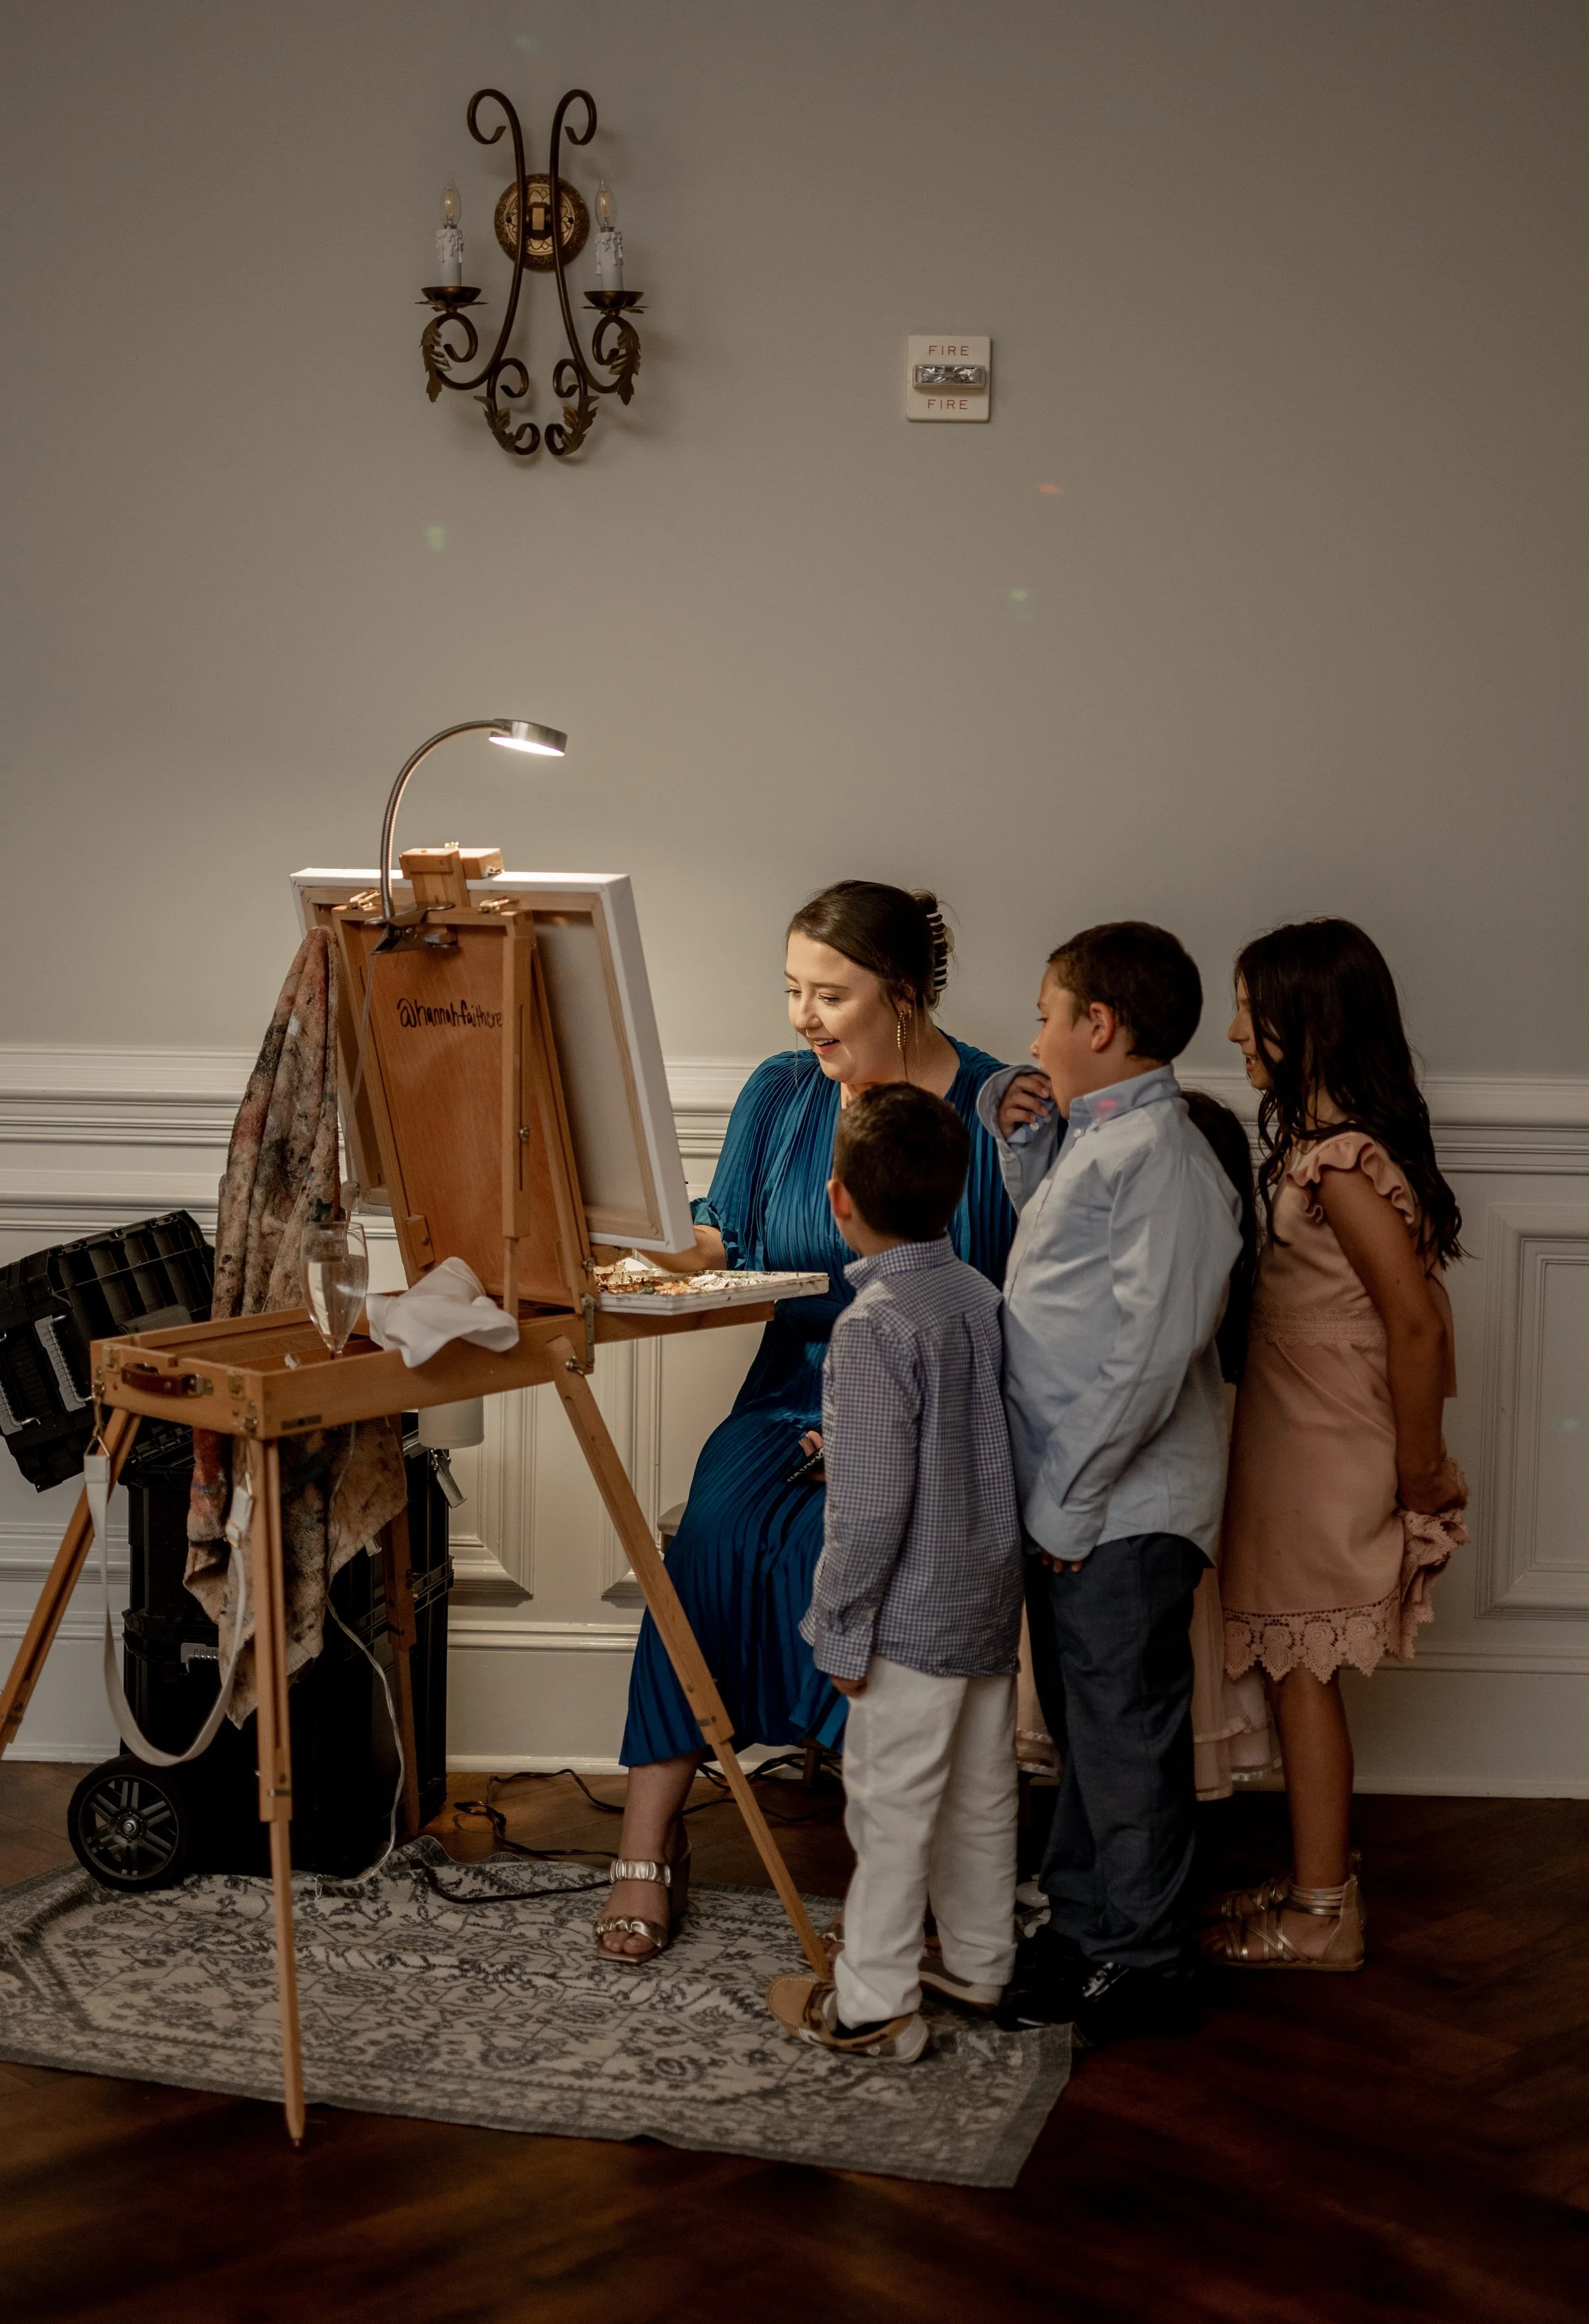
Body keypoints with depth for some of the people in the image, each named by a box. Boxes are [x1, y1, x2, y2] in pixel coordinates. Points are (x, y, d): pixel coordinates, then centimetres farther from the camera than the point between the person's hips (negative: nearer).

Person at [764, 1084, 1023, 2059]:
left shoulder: (874, 1326, -22)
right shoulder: (983, 1296, 2)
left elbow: (872, 1504, -23)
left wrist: (842, 1630, -14)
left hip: (915, 1614, -8)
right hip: (991, 1597, 8)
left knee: (892, 1804, 3)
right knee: (982, 1790, 19)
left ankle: (872, 2006, 14)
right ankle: (980, 1961, 34)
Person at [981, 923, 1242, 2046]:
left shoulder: (1160, 1156, -20)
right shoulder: (1093, 1141, 10)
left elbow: (1150, 1350, -26)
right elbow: (1058, 1243, 28)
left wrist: (1071, 1499, -22)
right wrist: (1025, 1141, 12)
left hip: (1123, 1512, -10)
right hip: (1073, 1501, 10)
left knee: (1126, 1736, 3)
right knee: (1083, 1728, 20)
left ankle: (1145, 1964, 17)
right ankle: (1081, 1925, 34)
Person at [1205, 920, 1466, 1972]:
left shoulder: (1339, 1163, -23)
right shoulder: (1326, 1141, 8)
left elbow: (1414, 1322, -24)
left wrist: (1419, 1470, -15)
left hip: (1330, 1462, -9)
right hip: (1297, 1445, 9)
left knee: (1301, 1671, 1)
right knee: (1299, 1669, 17)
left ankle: (1321, 1915, 13)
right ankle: (1322, 1873, 29)